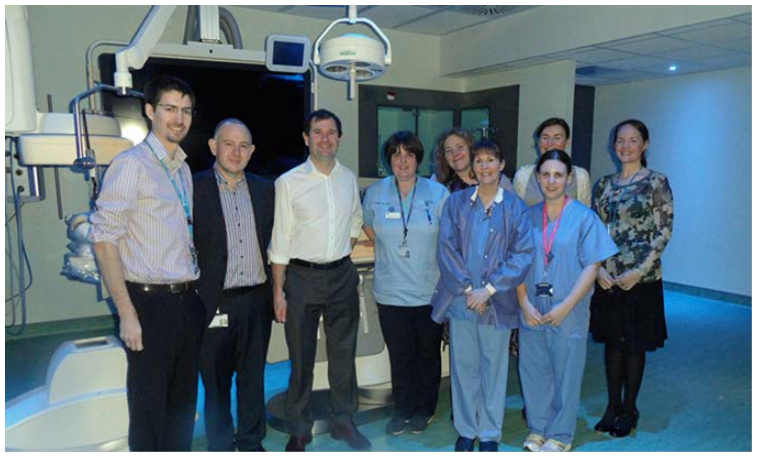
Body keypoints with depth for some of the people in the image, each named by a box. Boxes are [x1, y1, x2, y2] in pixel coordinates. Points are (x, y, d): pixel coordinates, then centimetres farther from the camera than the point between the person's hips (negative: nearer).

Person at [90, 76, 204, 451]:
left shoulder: (183, 169, 12)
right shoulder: (131, 165, -10)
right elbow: (104, 240, -14)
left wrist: (195, 295, 10)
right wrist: (127, 314, -17)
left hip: (188, 302, 7)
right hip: (150, 302, -7)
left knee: (183, 401, 17)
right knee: (149, 406, 6)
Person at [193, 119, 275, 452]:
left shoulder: (264, 189, 7)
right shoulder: (194, 188, -6)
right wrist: (197, 297, -9)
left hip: (257, 300, 4)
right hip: (216, 302, -3)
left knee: (253, 377, 17)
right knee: (216, 381, 10)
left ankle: (251, 442, 35)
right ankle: (221, 447, 29)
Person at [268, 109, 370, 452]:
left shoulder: (348, 178, 5)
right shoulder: (289, 182, -7)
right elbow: (280, 240, -7)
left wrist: (342, 255, 9)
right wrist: (278, 291, -9)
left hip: (342, 275, 4)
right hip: (302, 277, -3)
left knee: (343, 353, 13)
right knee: (302, 358, 7)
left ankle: (344, 422, 31)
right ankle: (299, 430, 25)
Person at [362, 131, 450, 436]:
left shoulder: (438, 193, -5)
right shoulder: (375, 193, 0)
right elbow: (370, 230, 17)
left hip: (429, 292, -1)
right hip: (391, 292, 1)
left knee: (427, 353, 14)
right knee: (399, 354, 11)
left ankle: (425, 409, 33)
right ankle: (403, 409, 31)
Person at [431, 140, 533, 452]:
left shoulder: (515, 207, 0)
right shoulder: (456, 203, 4)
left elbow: (522, 254, -6)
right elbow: (446, 249, -1)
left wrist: (488, 290, -12)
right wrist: (467, 288, -10)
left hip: (498, 301, -1)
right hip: (460, 298, 1)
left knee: (494, 367, 9)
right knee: (463, 365, 9)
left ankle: (489, 433, 27)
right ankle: (466, 429, 27)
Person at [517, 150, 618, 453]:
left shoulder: (584, 217, -4)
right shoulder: (528, 216, 4)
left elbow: (591, 268, -8)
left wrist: (565, 307, -14)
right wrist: (524, 303, -8)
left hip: (568, 313, -3)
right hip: (532, 311, 3)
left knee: (566, 374, 9)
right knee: (533, 371, 12)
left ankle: (560, 436, 27)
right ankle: (537, 429, 32)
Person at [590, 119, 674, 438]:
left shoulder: (656, 182, -5)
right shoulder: (604, 184, 8)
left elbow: (664, 231, -8)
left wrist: (639, 270, -15)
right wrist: (598, 267, -5)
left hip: (641, 279, -4)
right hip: (607, 278, 4)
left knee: (634, 345, 7)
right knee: (612, 342, 13)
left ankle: (629, 409, 24)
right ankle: (613, 406, 27)